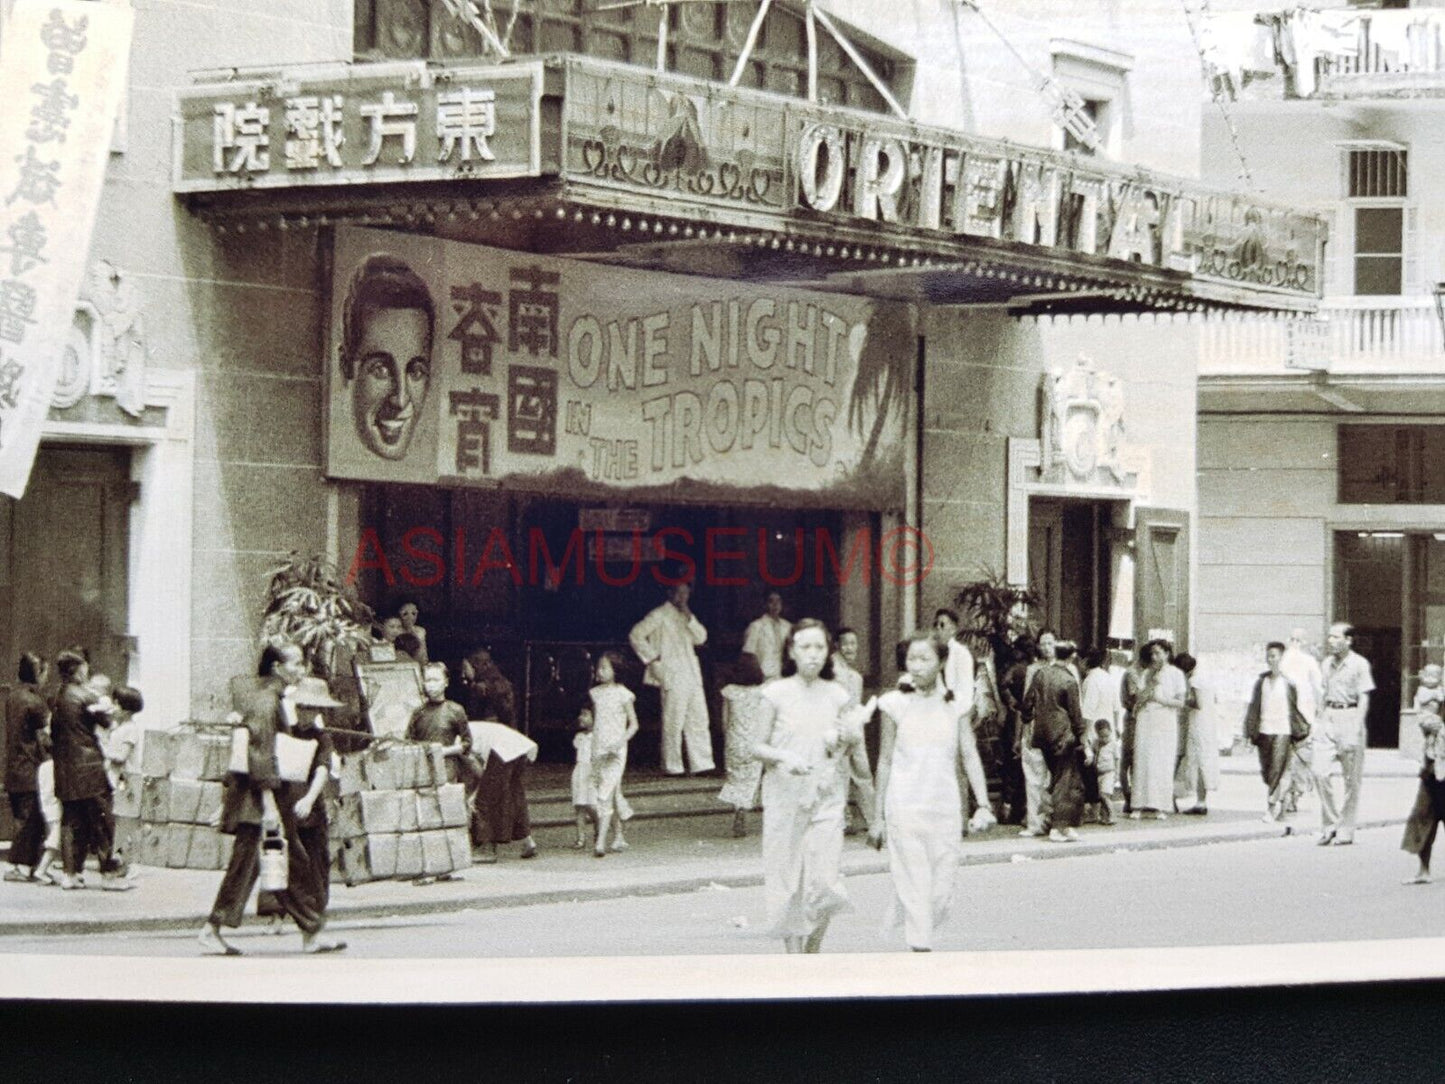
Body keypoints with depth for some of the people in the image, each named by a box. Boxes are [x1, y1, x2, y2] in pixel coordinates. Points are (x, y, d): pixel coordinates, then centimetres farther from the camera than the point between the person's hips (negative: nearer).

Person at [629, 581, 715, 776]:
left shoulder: (685, 616, 20)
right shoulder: (660, 615, -3)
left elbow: (701, 638, 9)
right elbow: (636, 635, -10)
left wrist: (689, 618, -3)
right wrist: (652, 657, -10)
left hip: (692, 676, 7)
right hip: (672, 677, -7)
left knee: (698, 720, 4)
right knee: (673, 723, -7)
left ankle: (702, 764, 6)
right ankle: (672, 766, -1)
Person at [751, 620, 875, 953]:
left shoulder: (837, 696, 6)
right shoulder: (776, 694, -1)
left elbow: (854, 752, 11)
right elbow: (758, 746, 1)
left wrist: (851, 735, -11)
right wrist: (784, 757, -18)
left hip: (826, 798, 1)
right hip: (785, 798, -1)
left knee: (825, 880, -8)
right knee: (788, 880, 0)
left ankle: (813, 953, 12)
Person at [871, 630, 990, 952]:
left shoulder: (954, 705, 6)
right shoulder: (896, 704, 1)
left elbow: (970, 756, 2)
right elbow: (885, 762, 6)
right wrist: (879, 816, 5)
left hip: (945, 809, 3)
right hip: (905, 809, -2)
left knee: (942, 894, 5)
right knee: (916, 889, -7)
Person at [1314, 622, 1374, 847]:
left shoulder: (1359, 664, -5)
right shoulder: (1327, 664, 13)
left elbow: (1364, 699, -8)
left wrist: (1355, 731, -15)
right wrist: (1319, 722, 17)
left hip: (1349, 717, -5)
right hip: (1328, 719, 5)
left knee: (1351, 779, 2)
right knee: (1320, 771, -9)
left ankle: (1346, 831, 9)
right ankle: (1330, 823, 4)